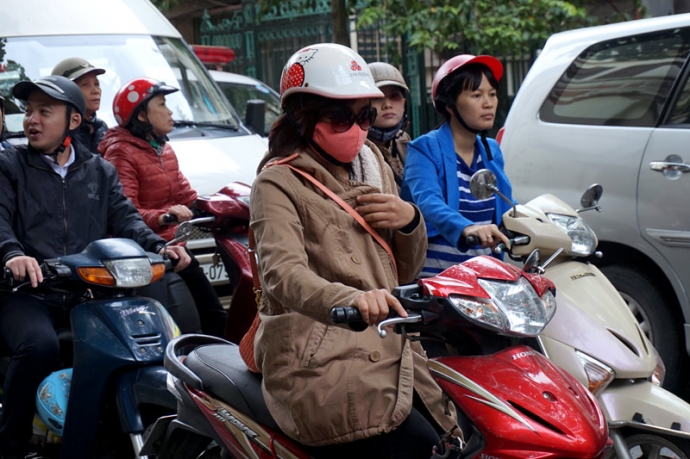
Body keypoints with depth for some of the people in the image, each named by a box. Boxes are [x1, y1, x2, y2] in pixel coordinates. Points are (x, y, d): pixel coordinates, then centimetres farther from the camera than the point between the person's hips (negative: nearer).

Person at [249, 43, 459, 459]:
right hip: (323, 362, -7)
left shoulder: (374, 166, 18)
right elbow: (283, 273, -23)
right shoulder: (279, 184, -4)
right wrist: (350, 299, -43)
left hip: (391, 354, 7)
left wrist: (410, 221, -1)